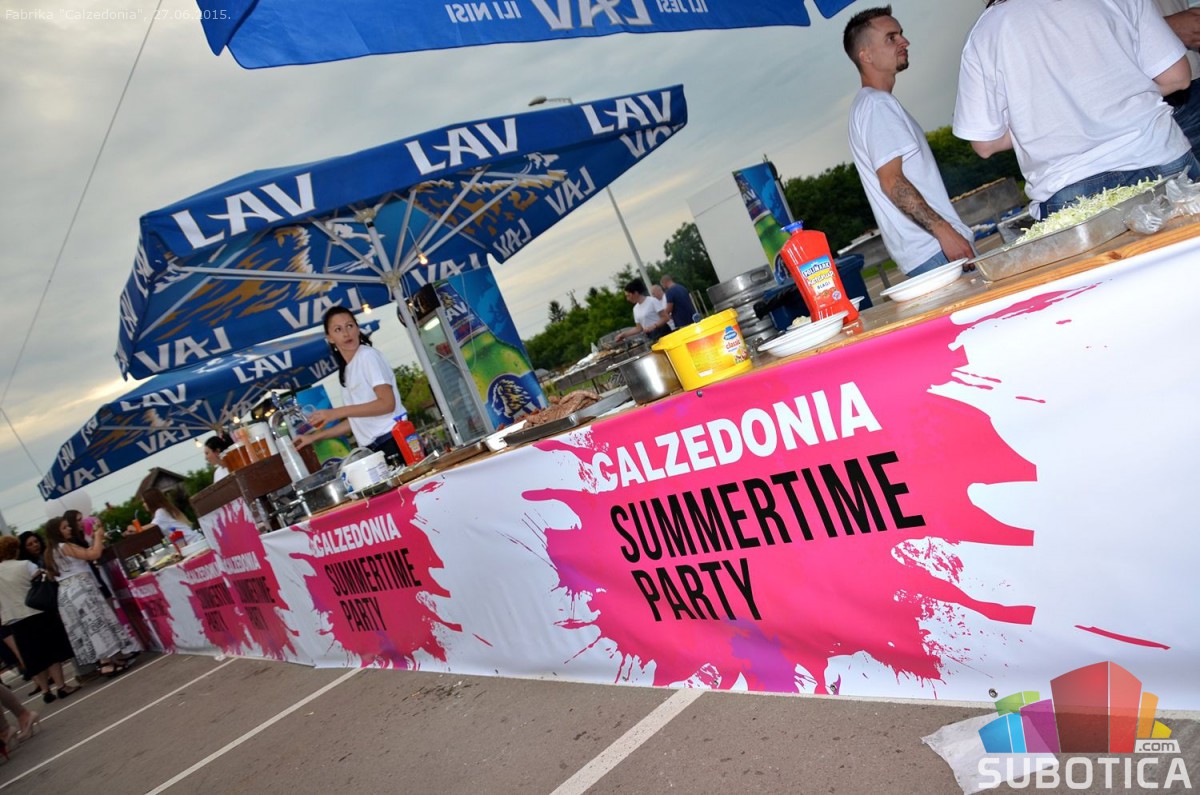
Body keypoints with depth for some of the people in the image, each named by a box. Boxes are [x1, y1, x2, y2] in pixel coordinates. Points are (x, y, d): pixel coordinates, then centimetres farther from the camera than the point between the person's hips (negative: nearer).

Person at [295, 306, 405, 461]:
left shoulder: (368, 356, -4)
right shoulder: (345, 371, 17)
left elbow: (387, 404, -13)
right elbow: (356, 419, 18)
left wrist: (336, 413, -14)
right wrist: (315, 436, 19)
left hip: (394, 440, -6)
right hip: (373, 450, 6)